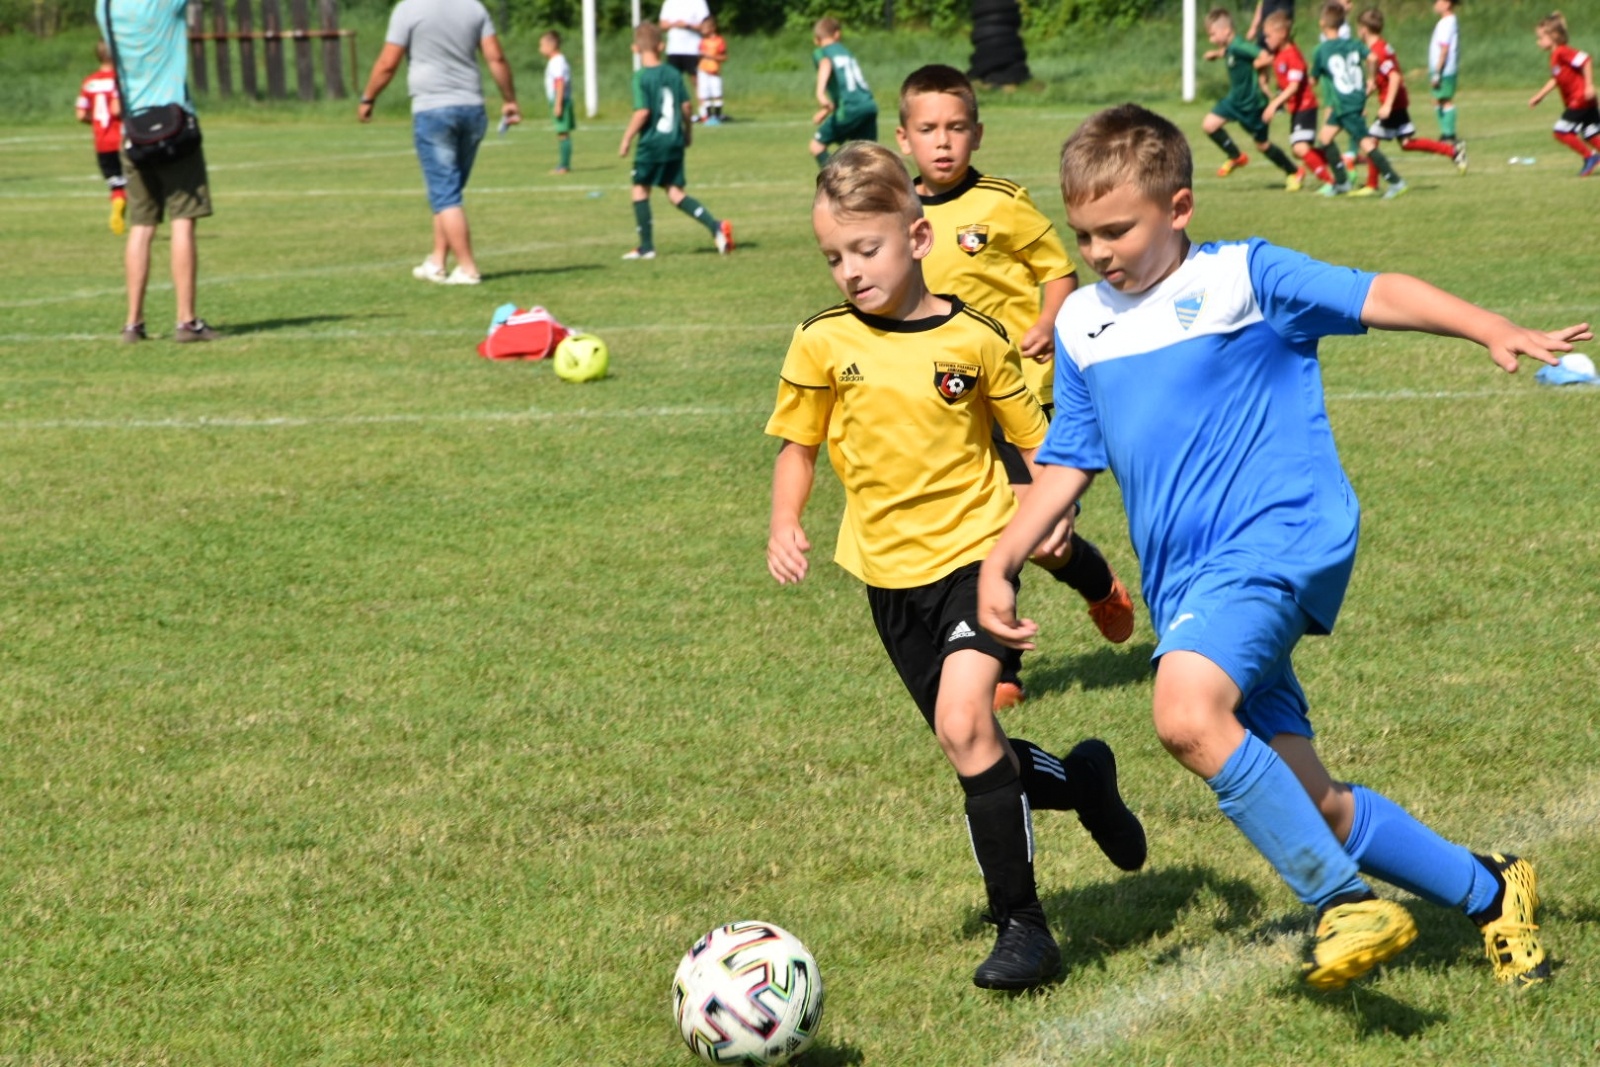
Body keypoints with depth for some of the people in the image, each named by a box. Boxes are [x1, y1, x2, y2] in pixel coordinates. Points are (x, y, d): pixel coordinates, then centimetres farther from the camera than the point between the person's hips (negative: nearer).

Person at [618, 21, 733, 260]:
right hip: (675, 142, 6)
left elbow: (642, 113, -18)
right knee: (675, 192, 11)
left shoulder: (641, 77, -12)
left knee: (640, 189, 8)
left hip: (652, 143, -6)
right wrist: (687, 132, 22)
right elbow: (686, 106, 7)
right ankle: (715, 225, -5)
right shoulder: (674, 74, 5)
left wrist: (626, 139, -10)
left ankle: (646, 247, 9)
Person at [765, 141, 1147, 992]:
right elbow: (798, 444, 10)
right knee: (972, 752, 8)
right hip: (890, 572, 4)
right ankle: (1082, 779, 40)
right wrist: (784, 526, -5)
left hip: (975, 549, -4)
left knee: (963, 723, -21)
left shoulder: (973, 339, -6)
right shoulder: (822, 344, -1)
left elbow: (1036, 438, 4)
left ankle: (1020, 923, -11)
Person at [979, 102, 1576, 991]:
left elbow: (1377, 297, -8)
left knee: (1188, 713, -33)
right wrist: (1000, 563, 11)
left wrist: (1497, 332, -22)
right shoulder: (1081, 325, 16)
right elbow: (1068, 464, 22)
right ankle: (1490, 893, 24)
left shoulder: (1242, 277, -1)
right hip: (1187, 582, 7)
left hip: (1280, 535, -7)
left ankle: (1343, 898, -22)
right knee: (1308, 802, 6)